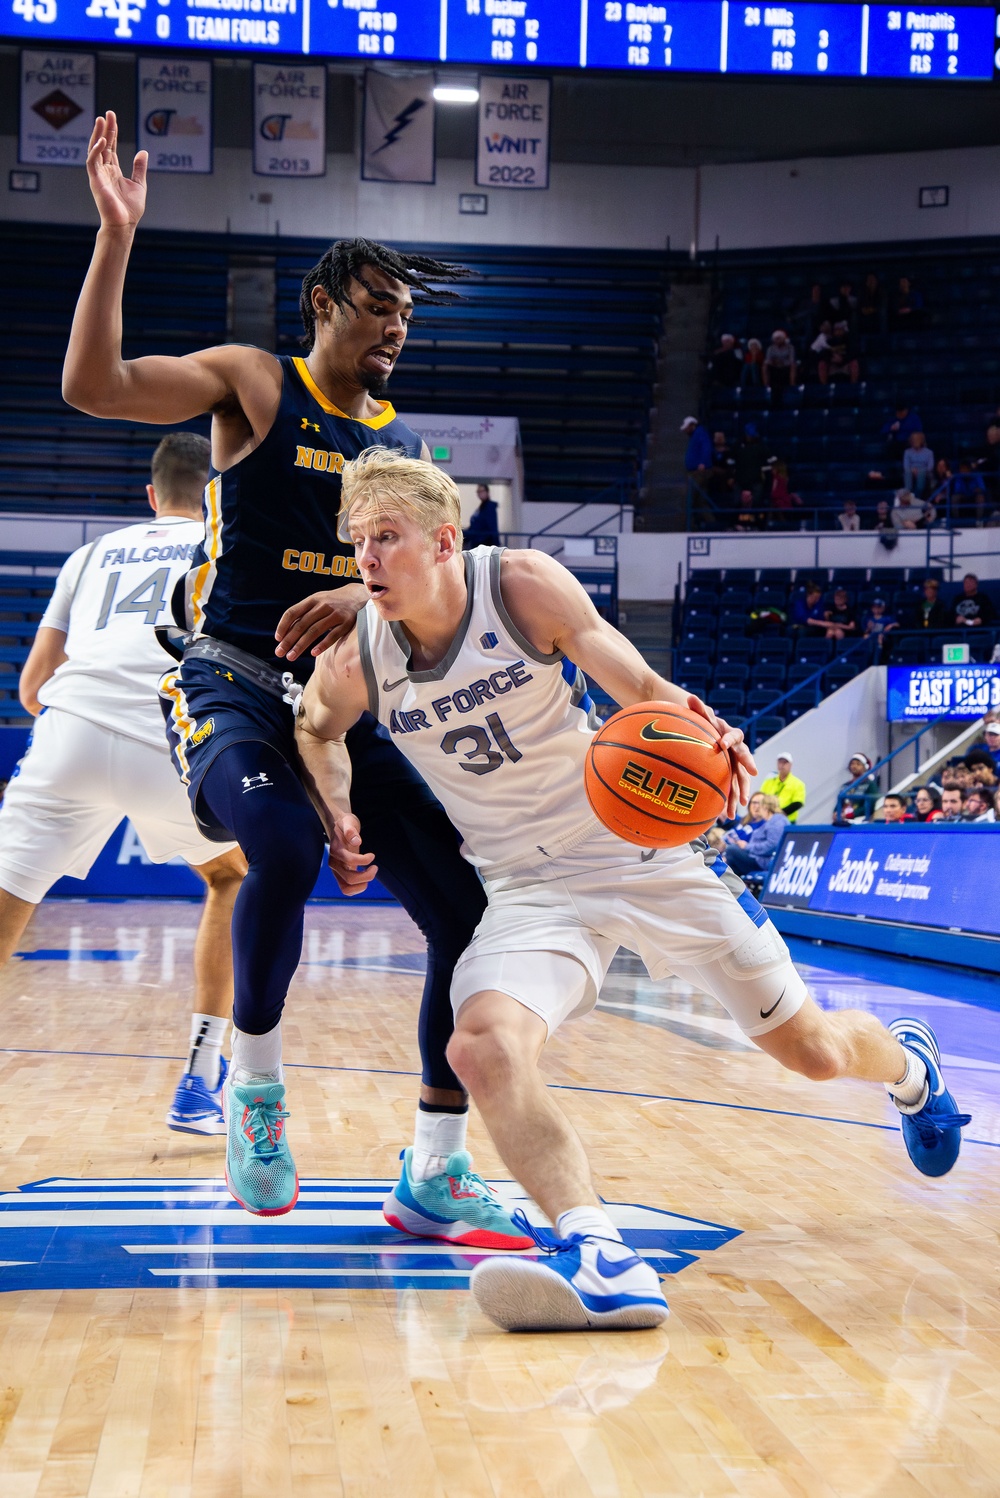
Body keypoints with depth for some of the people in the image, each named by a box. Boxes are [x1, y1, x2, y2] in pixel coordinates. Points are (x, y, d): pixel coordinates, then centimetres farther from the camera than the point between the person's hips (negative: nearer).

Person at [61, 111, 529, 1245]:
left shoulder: (405, 444, 16)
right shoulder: (252, 384, 1)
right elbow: (92, 386, -14)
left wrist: (364, 596, -15)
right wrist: (117, 232, -19)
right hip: (232, 691, -5)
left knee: (472, 915, -5)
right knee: (286, 849, -37)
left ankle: (436, 1179, 8)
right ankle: (253, 1087, -10)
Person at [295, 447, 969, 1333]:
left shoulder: (525, 585, -15)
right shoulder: (357, 662, -7)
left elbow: (637, 684, -10)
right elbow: (318, 731, 16)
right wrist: (338, 812, -4)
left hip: (641, 847, -1)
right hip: (530, 888, 2)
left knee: (810, 1047, 9)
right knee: (483, 1047, -31)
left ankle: (906, 1061, 44)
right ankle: (599, 1258, -38)